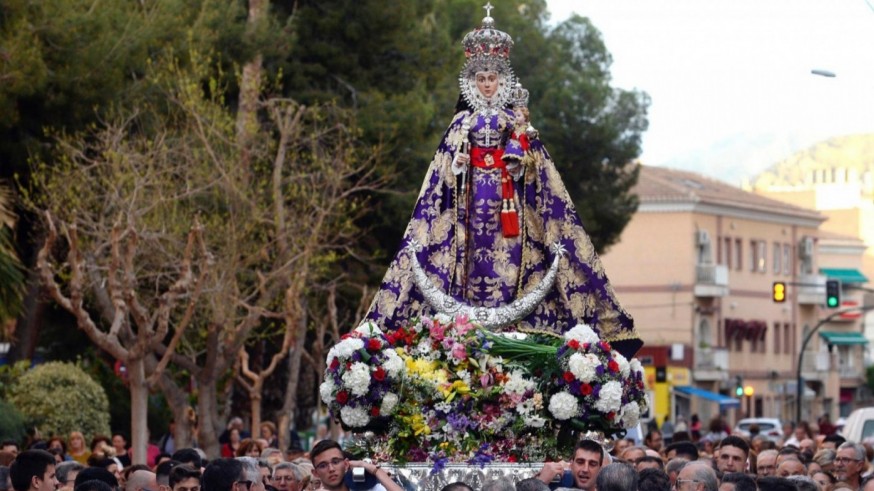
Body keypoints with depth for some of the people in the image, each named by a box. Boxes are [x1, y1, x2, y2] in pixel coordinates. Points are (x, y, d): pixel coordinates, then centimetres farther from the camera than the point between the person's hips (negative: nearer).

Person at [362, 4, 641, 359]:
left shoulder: (516, 121, 11)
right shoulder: (462, 122, 12)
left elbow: (533, 166, 9)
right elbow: (445, 170, 10)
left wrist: (519, 164, -10)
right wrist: (457, 166, -10)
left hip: (508, 202, 0)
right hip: (471, 200, 0)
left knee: (508, 259, -9)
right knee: (473, 256, -8)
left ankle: (508, 326, -12)